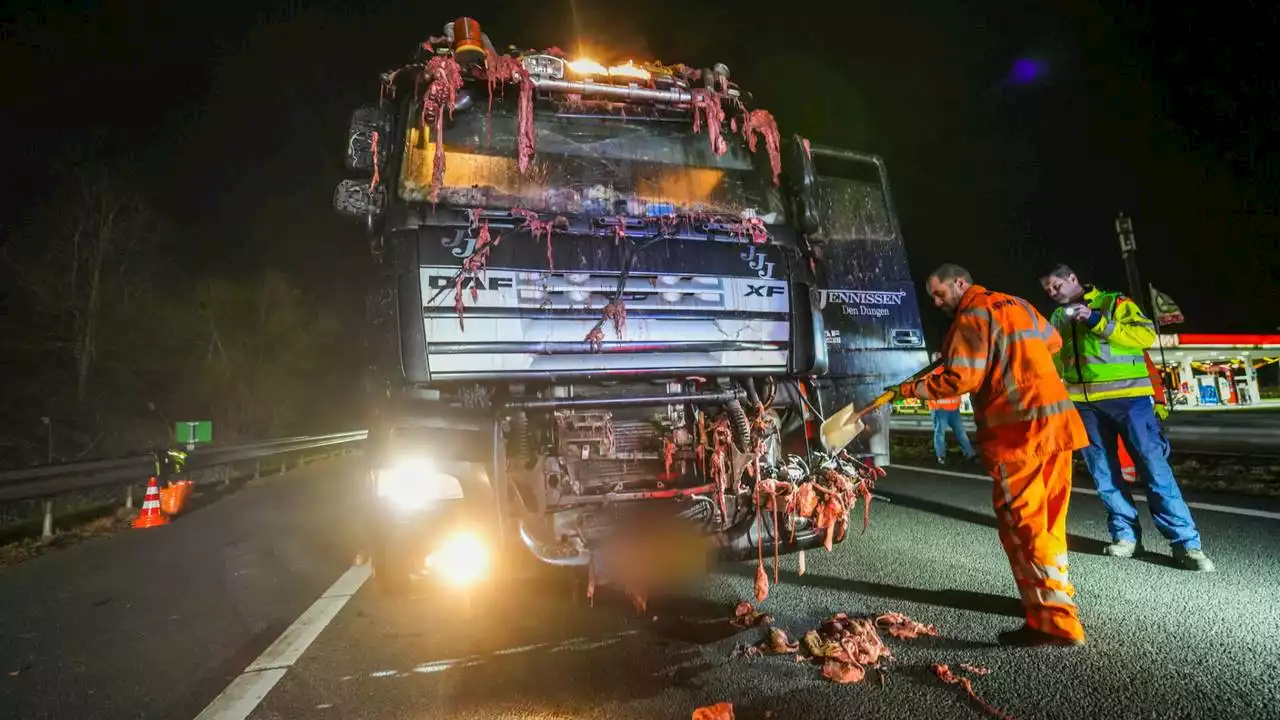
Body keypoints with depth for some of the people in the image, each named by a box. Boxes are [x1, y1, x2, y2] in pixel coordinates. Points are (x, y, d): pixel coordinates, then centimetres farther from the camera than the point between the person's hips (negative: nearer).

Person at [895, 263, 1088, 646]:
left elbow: (961, 379, -17)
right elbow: (1052, 341, 33)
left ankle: (1054, 622, -7)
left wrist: (913, 389, -7)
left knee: (1021, 524, -7)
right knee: (1047, 520, 17)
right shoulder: (1017, 304, 18)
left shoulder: (971, 316, -8)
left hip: (1020, 429, -9)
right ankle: (1054, 595, 29)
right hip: (1057, 419, 9)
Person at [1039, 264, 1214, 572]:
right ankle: (1126, 534, 16)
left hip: (1127, 396, -5)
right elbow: (1054, 363, 22)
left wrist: (1098, 323, -17)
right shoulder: (1057, 318, 17)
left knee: (1153, 466, -6)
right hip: (1084, 403, 5)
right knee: (1104, 473, 6)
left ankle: (1185, 542, 0)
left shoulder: (1113, 302, 4)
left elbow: (1146, 335, -9)